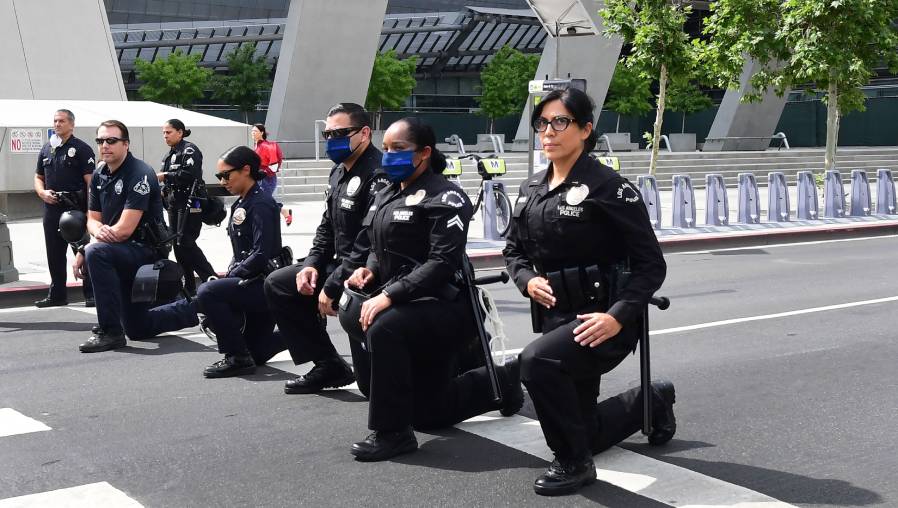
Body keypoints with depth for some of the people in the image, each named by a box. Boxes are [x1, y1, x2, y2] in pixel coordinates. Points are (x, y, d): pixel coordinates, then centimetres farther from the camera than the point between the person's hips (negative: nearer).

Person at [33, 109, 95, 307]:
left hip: (76, 208, -6)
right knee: (54, 254, 11)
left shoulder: (81, 149, -3)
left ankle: (91, 294, 3)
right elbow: (38, 177, 22)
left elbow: (91, 181, -9)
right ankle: (57, 295, 21)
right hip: (52, 208, 6)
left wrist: (91, 209, -17)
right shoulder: (47, 149, 15)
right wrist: (42, 192, 0)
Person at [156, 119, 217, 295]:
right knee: (177, 244, 7)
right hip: (175, 204, 9)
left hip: (190, 203, -9)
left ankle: (211, 278, -11)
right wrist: (164, 191, 8)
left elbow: (189, 174, -23)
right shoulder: (170, 155, 19)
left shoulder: (189, 150, -9)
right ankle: (189, 286, 12)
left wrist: (165, 176, -16)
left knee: (186, 243, -16)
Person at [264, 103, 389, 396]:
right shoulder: (339, 172, 10)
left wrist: (333, 287, -22)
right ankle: (328, 366, 15)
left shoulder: (378, 176, -22)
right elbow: (327, 226, 19)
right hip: (340, 266, 10)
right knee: (277, 286, 14)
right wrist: (312, 264, 2)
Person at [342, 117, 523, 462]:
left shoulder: (443, 197, -16)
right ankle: (501, 381, 37)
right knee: (429, 413, 14)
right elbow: (377, 246, 19)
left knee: (383, 329, -37)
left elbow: (443, 262, -26)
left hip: (444, 306, -9)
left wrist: (389, 295, -31)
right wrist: (369, 268, -5)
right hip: (408, 307, 9)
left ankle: (392, 432, -23)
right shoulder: (386, 196, 10)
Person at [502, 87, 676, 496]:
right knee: (586, 435, 16)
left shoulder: (609, 188, -14)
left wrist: (618, 316, -26)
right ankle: (652, 400, 46)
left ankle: (573, 463, -13)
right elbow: (514, 249, 16)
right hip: (555, 317, 7)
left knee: (536, 361, -35)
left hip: (601, 319, -7)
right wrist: (527, 280, -7)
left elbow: (651, 264, -14)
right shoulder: (531, 189, 6)